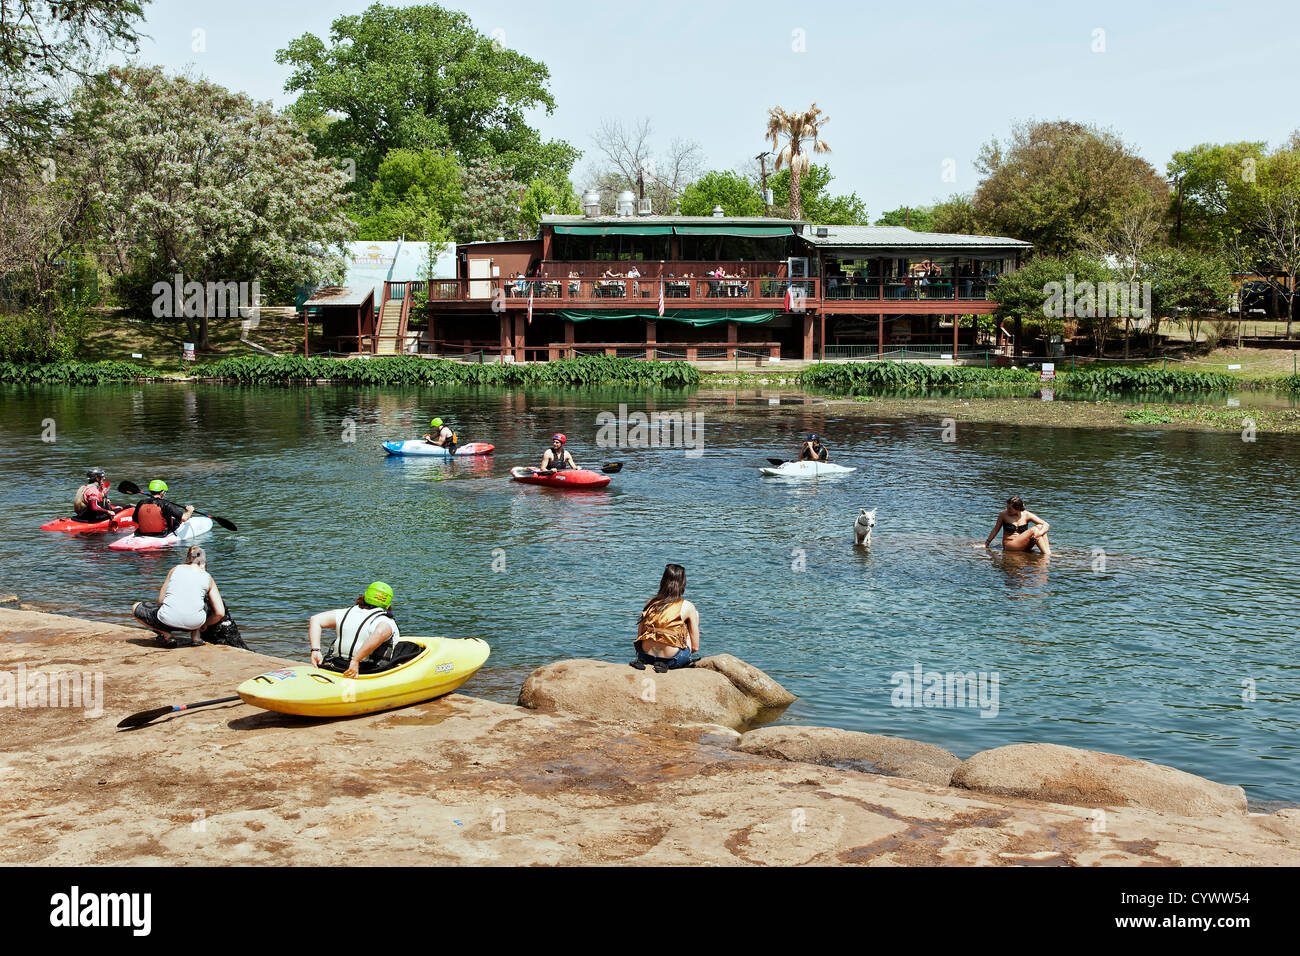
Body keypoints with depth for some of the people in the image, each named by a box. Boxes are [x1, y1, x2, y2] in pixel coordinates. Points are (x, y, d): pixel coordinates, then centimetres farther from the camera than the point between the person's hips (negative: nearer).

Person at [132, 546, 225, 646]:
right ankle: (195, 636, 19)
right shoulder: (208, 577, 18)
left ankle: (166, 635, 11)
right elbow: (220, 613, 13)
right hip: (195, 622, 1)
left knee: (135, 607, 28)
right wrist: (205, 624, 34)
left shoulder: (176, 569, 20)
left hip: (168, 619, -1)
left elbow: (160, 600, 19)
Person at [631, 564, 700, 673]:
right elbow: (695, 647, 0)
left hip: (646, 657, 4)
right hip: (672, 660, -4)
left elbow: (639, 638, 11)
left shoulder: (650, 603, 6)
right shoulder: (687, 607, -4)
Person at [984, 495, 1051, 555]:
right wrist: (986, 544, 10)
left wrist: (1039, 533, -23)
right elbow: (996, 529, 9)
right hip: (1009, 546, -3)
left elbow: (1046, 525, -3)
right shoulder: (1003, 514, -3)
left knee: (1039, 526, -17)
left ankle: (1048, 551, -26)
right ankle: (1047, 554, -32)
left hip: (1024, 546, 3)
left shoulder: (1027, 515, 0)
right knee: (1033, 530, -23)